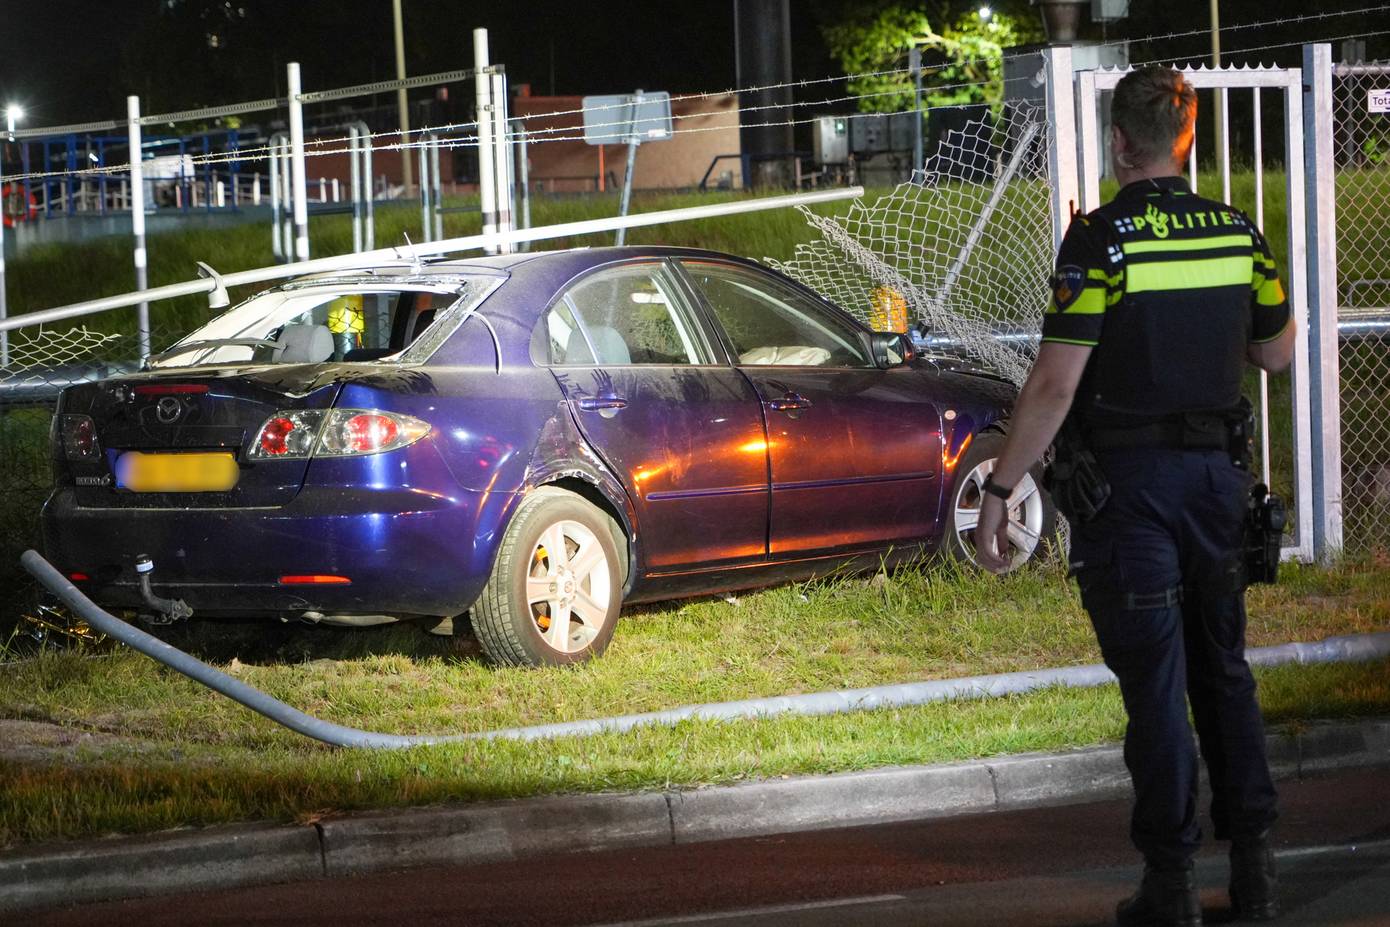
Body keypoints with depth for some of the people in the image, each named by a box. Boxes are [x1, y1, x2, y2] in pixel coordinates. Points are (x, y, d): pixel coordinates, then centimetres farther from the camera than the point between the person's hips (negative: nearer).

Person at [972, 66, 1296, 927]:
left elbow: (1055, 384, -18)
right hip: (1218, 469, 5)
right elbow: (1277, 353, 15)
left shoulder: (1101, 241, -14)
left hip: (1128, 478, -5)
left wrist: (999, 490, -13)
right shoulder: (1239, 233, 2)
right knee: (1224, 669, 15)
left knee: (1154, 678, -1)